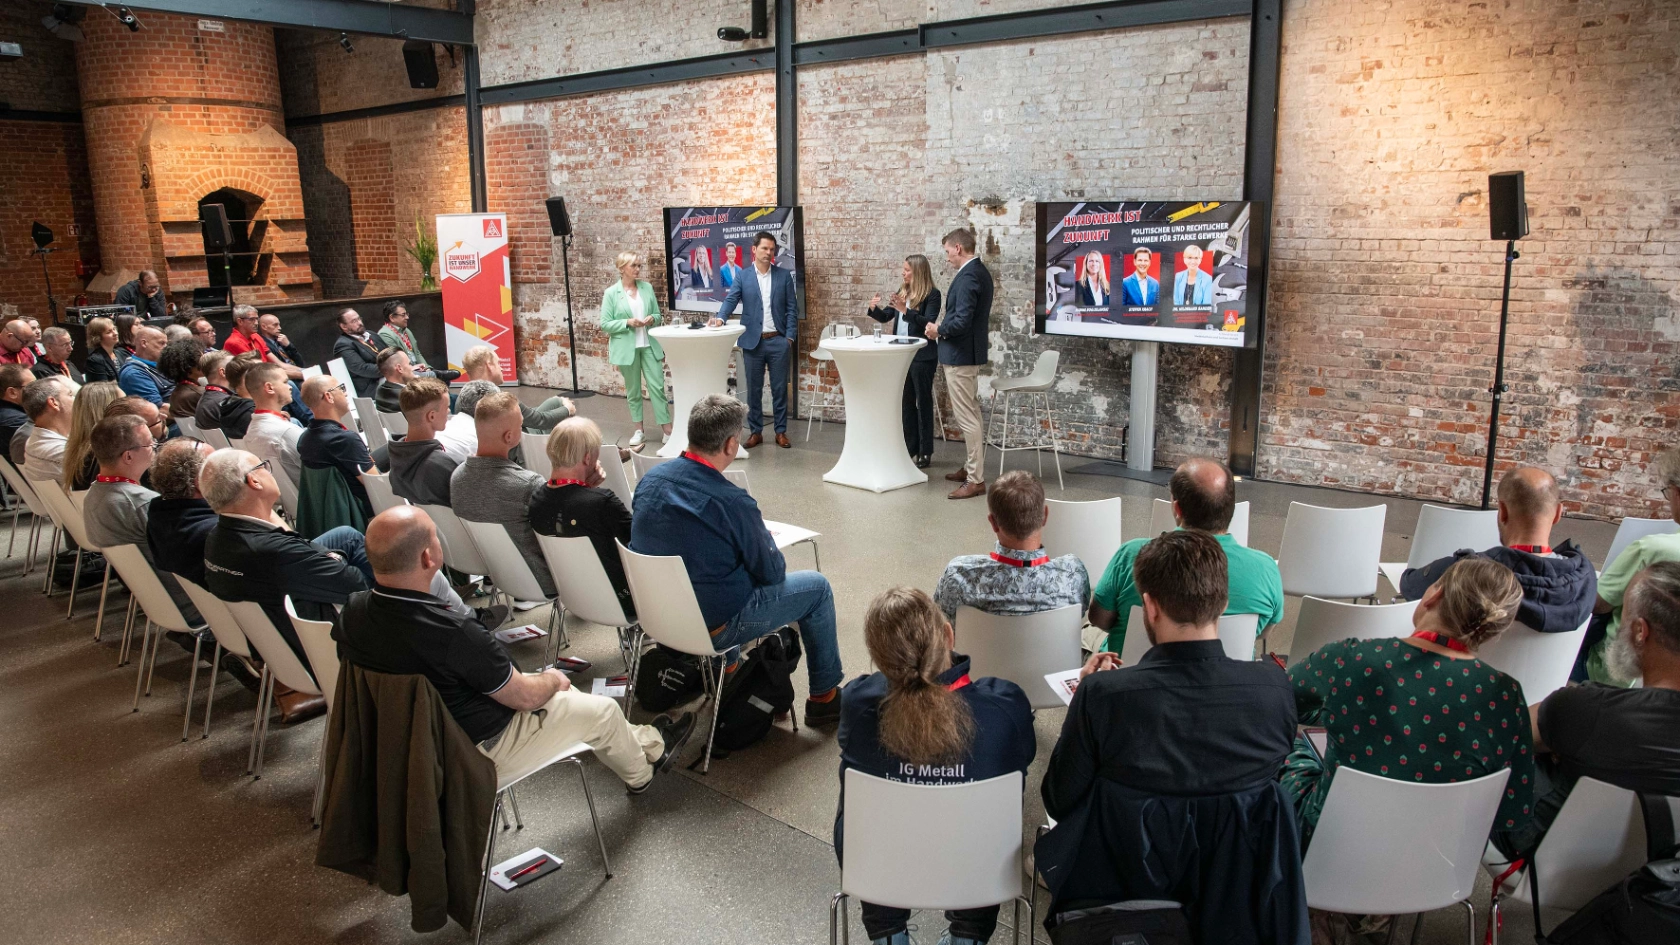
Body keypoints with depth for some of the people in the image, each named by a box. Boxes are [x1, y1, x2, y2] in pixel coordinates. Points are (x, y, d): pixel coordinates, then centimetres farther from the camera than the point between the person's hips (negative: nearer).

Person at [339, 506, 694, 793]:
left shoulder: (354, 612, -15)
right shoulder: (455, 635, -37)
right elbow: (526, 697, -21)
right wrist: (553, 680, 2)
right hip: (477, 752, -7)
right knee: (602, 711, 12)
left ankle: (647, 741, 42)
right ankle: (641, 772, 43)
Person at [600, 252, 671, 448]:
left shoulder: (647, 288, 5)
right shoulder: (611, 293, -4)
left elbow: (658, 315, 12)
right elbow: (604, 324, -5)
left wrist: (653, 319, -11)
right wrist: (627, 323, -18)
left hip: (649, 345, 2)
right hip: (627, 348, -2)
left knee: (657, 386, -2)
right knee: (633, 390, 9)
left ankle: (667, 427, 3)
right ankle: (639, 430, 20)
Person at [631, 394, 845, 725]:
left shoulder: (650, 478, -8)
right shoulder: (732, 502, -27)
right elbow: (773, 572, -13)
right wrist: (763, 534, 9)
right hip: (713, 629, -7)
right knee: (817, 587, 9)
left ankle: (727, 667, 43)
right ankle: (824, 697, 22)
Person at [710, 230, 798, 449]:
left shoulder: (784, 276, 5)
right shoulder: (742, 277, 4)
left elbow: (792, 309, 3)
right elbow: (730, 300, -7)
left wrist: (790, 338, -5)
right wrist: (721, 318, -27)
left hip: (778, 341, 0)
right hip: (753, 342, 0)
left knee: (780, 388, 6)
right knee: (753, 389, 6)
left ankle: (781, 432, 16)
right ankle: (755, 432, 16)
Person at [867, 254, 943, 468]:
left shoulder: (932, 294, -10)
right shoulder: (902, 291, 10)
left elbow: (928, 323, -20)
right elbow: (886, 317, 13)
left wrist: (906, 310, -28)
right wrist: (874, 309, -7)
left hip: (922, 356, -7)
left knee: (923, 402, 0)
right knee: (906, 401, 13)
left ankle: (925, 453, 6)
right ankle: (909, 448, 23)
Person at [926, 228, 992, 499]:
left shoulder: (967, 277, -21)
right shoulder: (979, 272, 11)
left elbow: (961, 322, -27)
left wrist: (938, 329, -10)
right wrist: (943, 327, 9)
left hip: (960, 356, -11)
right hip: (970, 353, 11)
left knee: (966, 418, -6)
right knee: (970, 415, 19)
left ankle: (976, 480, -2)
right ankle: (972, 467, 30)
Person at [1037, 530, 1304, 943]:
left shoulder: (1102, 694, -28)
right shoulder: (1273, 685, -20)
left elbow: (1059, 802, -12)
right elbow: (1272, 771, 1)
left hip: (1118, 884, -2)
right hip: (1239, 895, 3)